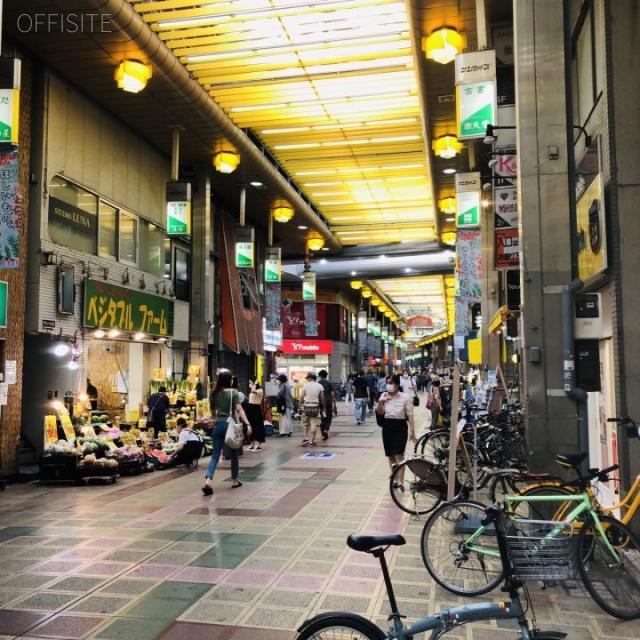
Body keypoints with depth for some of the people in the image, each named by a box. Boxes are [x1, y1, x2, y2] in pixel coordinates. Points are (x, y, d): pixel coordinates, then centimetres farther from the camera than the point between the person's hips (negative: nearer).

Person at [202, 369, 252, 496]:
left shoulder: (214, 393, 6)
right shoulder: (234, 392, -7)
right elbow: (239, 409, -16)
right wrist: (248, 424, -20)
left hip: (218, 425, 3)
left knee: (215, 455, 1)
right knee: (233, 454, 15)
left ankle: (208, 481, -17)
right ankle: (234, 481, 26)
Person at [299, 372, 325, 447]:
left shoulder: (306, 385, -2)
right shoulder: (319, 386, 1)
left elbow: (302, 396, -5)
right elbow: (322, 398, 2)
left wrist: (300, 405, 4)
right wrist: (324, 407, 12)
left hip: (306, 406, 0)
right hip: (315, 406, 0)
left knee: (305, 424, 15)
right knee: (314, 424, 2)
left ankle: (305, 438, 8)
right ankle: (311, 441, 0)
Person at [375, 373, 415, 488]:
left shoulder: (405, 397, -8)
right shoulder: (384, 396, 3)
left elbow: (410, 415, -4)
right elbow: (380, 412, 4)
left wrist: (412, 431, -6)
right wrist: (380, 402, -15)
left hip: (400, 427, -4)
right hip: (387, 426, 4)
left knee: (399, 455, -12)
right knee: (390, 455, 10)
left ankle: (400, 482, -12)